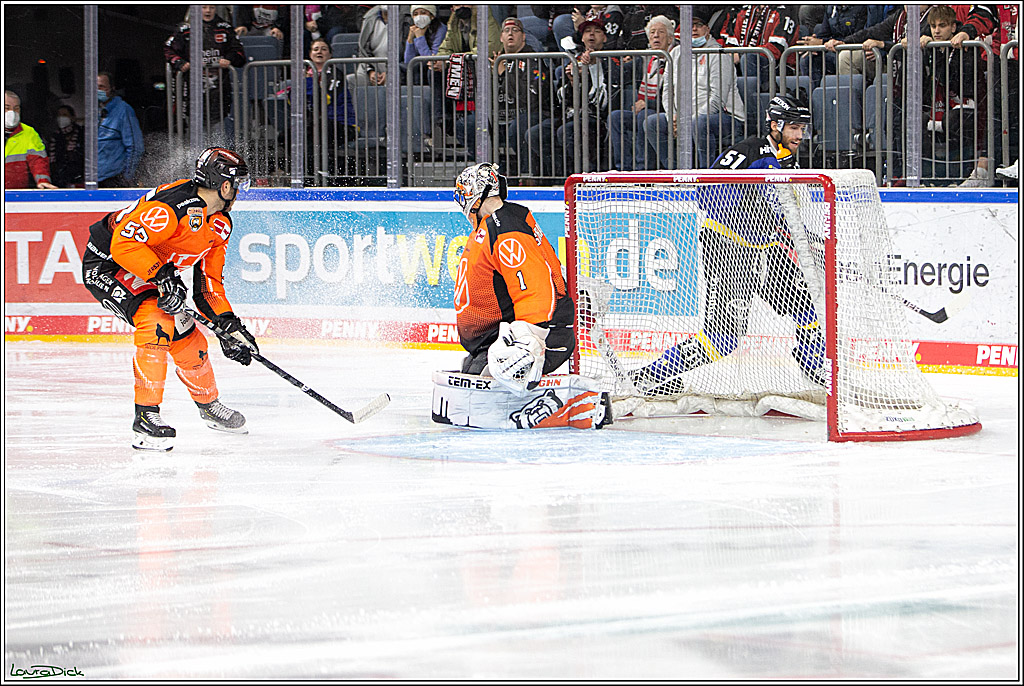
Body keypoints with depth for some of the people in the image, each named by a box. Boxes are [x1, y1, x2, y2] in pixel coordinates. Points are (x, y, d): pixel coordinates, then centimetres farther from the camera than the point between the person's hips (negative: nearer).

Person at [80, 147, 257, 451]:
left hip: (154, 271, 9)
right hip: (105, 264, -9)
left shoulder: (220, 225, 1)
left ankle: (209, 405, 35)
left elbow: (208, 281, 7)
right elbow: (124, 242, -35)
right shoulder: (172, 207, -30)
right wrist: (163, 278, -38)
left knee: (188, 339, 9)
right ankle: (146, 417, -23)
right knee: (156, 321, -28)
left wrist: (228, 323, -3)